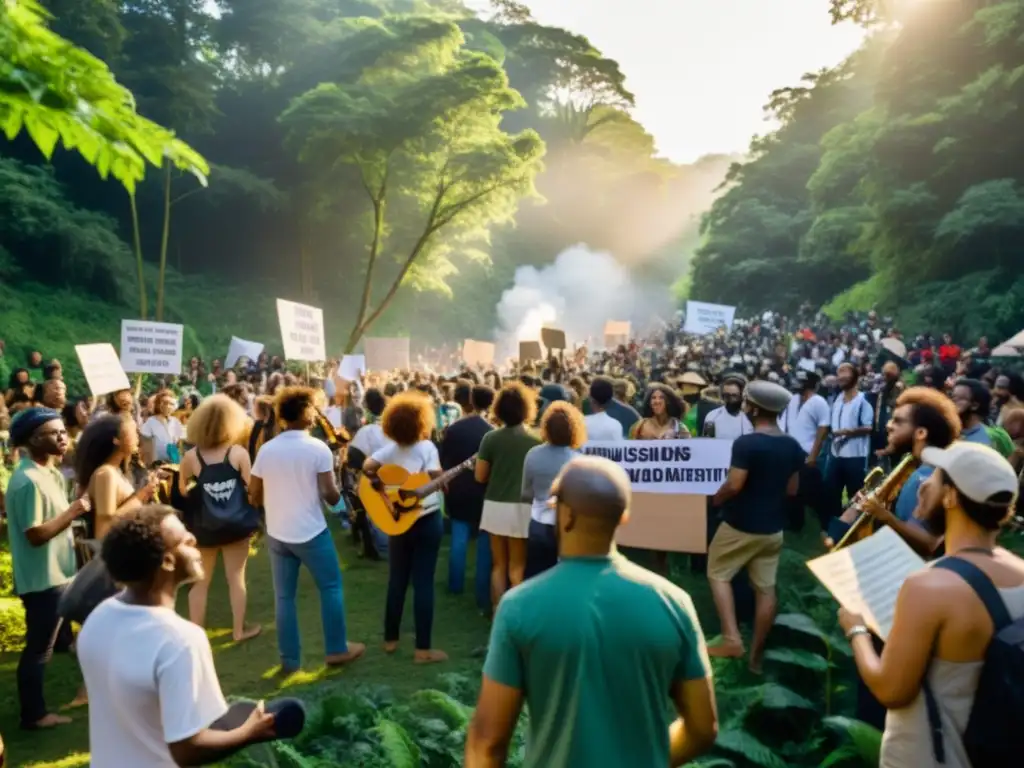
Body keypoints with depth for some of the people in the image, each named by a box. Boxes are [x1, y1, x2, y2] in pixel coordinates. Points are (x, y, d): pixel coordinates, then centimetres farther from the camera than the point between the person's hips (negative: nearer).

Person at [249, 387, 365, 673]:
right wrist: (336, 492, 7)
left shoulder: (266, 450, 0)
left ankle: (290, 659, 17)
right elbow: (331, 495, -15)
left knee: (284, 596, 11)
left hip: (277, 533, 4)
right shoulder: (318, 448, -13)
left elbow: (254, 497, 6)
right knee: (331, 588, 12)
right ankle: (337, 649, 19)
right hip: (312, 532, -4)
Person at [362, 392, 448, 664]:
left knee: (397, 580, 15)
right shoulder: (427, 447, -12)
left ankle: (391, 639, 25)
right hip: (427, 520, -5)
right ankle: (423, 648, 5)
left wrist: (383, 483, 3)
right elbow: (435, 480, -20)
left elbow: (367, 467, -9)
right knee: (423, 582, 0)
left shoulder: (390, 449, 1)